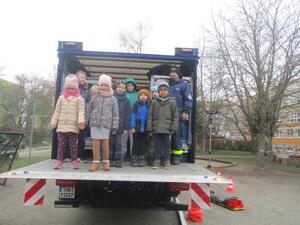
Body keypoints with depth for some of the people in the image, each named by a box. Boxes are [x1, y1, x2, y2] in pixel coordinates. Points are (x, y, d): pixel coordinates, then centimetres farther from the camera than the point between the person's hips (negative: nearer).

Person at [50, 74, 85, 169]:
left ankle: (74, 160, 11)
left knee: (73, 144, 3)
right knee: (61, 144, 7)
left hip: (73, 126, -3)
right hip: (62, 125, 3)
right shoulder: (61, 97, 11)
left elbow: (81, 111, -9)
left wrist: (81, 121, -23)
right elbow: (57, 111, 12)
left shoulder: (79, 98, 1)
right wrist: (53, 122, 9)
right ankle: (59, 160, 13)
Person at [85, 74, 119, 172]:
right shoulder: (95, 97, 10)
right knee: (95, 143, 0)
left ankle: (106, 162, 19)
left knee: (105, 142, 2)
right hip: (95, 123, 1)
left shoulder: (113, 99, 5)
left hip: (106, 124, -1)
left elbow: (115, 114, 3)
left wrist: (114, 126, -3)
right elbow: (88, 111, 14)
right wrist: (85, 122, 10)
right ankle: (95, 162, 12)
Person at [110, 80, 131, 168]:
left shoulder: (126, 100, 2)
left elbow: (128, 114, 2)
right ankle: (110, 160, 19)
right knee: (110, 143, 8)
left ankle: (118, 160, 15)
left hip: (120, 126, 0)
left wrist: (126, 127, -3)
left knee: (118, 144, 6)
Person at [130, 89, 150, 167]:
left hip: (145, 128, 2)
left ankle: (142, 160, 19)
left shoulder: (148, 105, 4)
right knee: (136, 144, 6)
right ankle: (134, 160, 14)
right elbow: (133, 116, -3)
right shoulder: (136, 104, 0)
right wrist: (132, 127, -10)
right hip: (137, 128, -1)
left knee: (143, 144, 9)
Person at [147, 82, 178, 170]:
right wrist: (150, 128, 1)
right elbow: (150, 116, 6)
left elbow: (175, 116, 2)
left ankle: (167, 161, 16)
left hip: (167, 129, -1)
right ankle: (157, 161, 19)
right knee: (157, 145, 8)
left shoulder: (172, 102, 3)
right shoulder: (154, 102, 7)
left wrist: (173, 128, -4)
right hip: (156, 128, 1)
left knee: (167, 146, 6)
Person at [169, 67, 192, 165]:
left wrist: (186, 112, -11)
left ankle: (176, 156, 7)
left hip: (178, 115, -4)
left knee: (176, 135, -3)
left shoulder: (184, 85, 5)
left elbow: (188, 99, -2)